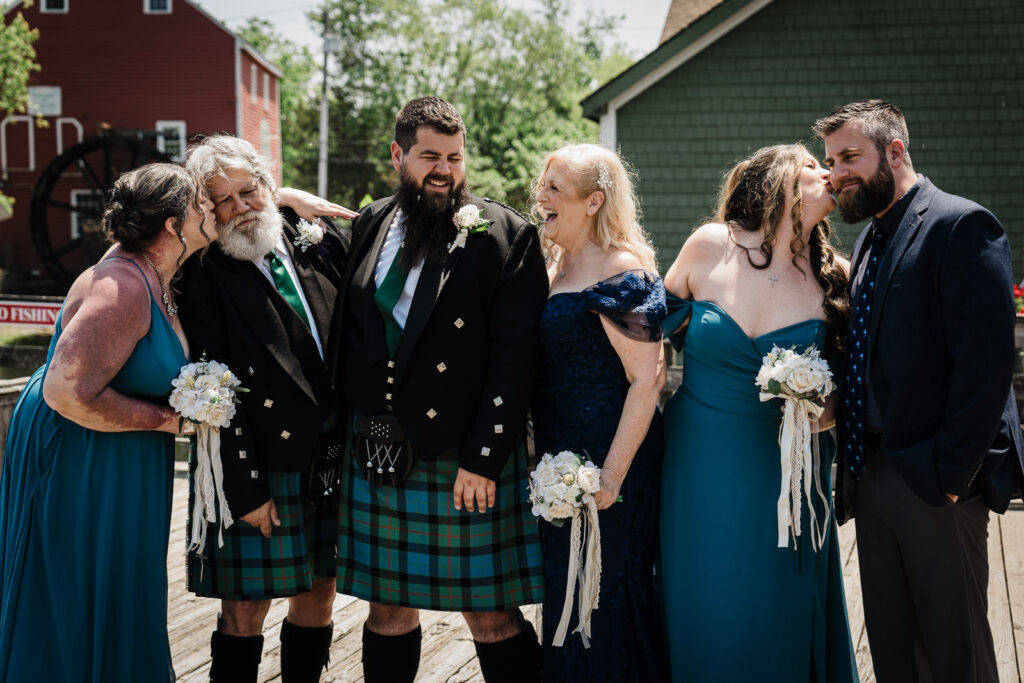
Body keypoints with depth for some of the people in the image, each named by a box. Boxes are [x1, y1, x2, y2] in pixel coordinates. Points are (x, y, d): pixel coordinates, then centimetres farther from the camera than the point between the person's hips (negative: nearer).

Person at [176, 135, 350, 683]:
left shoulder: (319, 248, 6)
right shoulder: (205, 277, -8)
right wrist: (245, 488, -14)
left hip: (330, 463, 5)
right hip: (255, 471, -5)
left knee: (318, 595, 14)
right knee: (246, 608, 3)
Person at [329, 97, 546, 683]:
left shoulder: (507, 235, -6)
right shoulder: (369, 226, 10)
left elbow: (515, 357, -11)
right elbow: (347, 336, 15)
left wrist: (484, 458, -15)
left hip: (467, 460, -4)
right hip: (376, 456, 5)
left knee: (492, 615, 3)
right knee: (389, 609, 14)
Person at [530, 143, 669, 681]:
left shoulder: (621, 273, -15)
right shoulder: (557, 264, 12)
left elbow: (647, 379, -19)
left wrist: (611, 475, -22)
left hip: (606, 454, -9)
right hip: (559, 452, 9)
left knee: (603, 592, 2)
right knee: (566, 590, 16)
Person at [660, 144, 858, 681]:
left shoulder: (833, 280, -2)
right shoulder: (710, 247, -6)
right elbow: (663, 318, 11)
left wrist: (820, 415, -15)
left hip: (783, 475, 1)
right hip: (700, 467, -1)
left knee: (779, 623, 9)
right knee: (705, 616, 10)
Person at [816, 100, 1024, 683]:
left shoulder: (962, 226, -12)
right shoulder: (869, 239, 16)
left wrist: (951, 473, -19)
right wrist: (855, 459, 10)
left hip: (936, 481, -8)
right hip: (872, 474, 8)